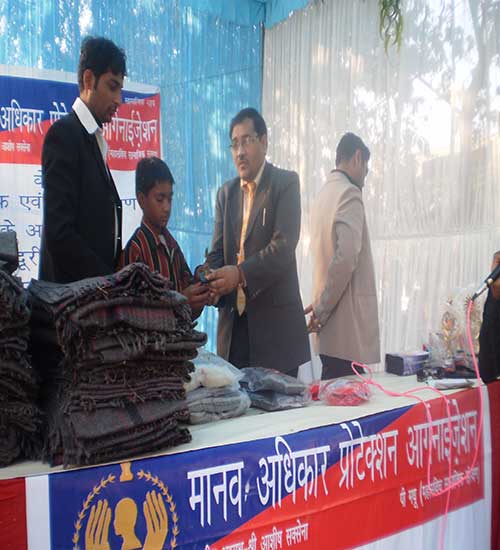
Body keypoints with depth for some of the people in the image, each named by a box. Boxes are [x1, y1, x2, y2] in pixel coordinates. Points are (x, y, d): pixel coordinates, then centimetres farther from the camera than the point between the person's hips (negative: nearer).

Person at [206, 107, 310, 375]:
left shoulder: (285, 183, -2)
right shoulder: (226, 192, 14)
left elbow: (284, 245, -15)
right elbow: (217, 251, 9)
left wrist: (241, 273, -26)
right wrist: (213, 283, -11)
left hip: (274, 318, -4)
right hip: (233, 320, 4)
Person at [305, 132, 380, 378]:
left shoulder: (324, 193, 14)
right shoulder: (350, 193, -10)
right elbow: (346, 257, -21)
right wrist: (322, 308, -11)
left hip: (330, 325, 8)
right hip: (347, 322, -8)